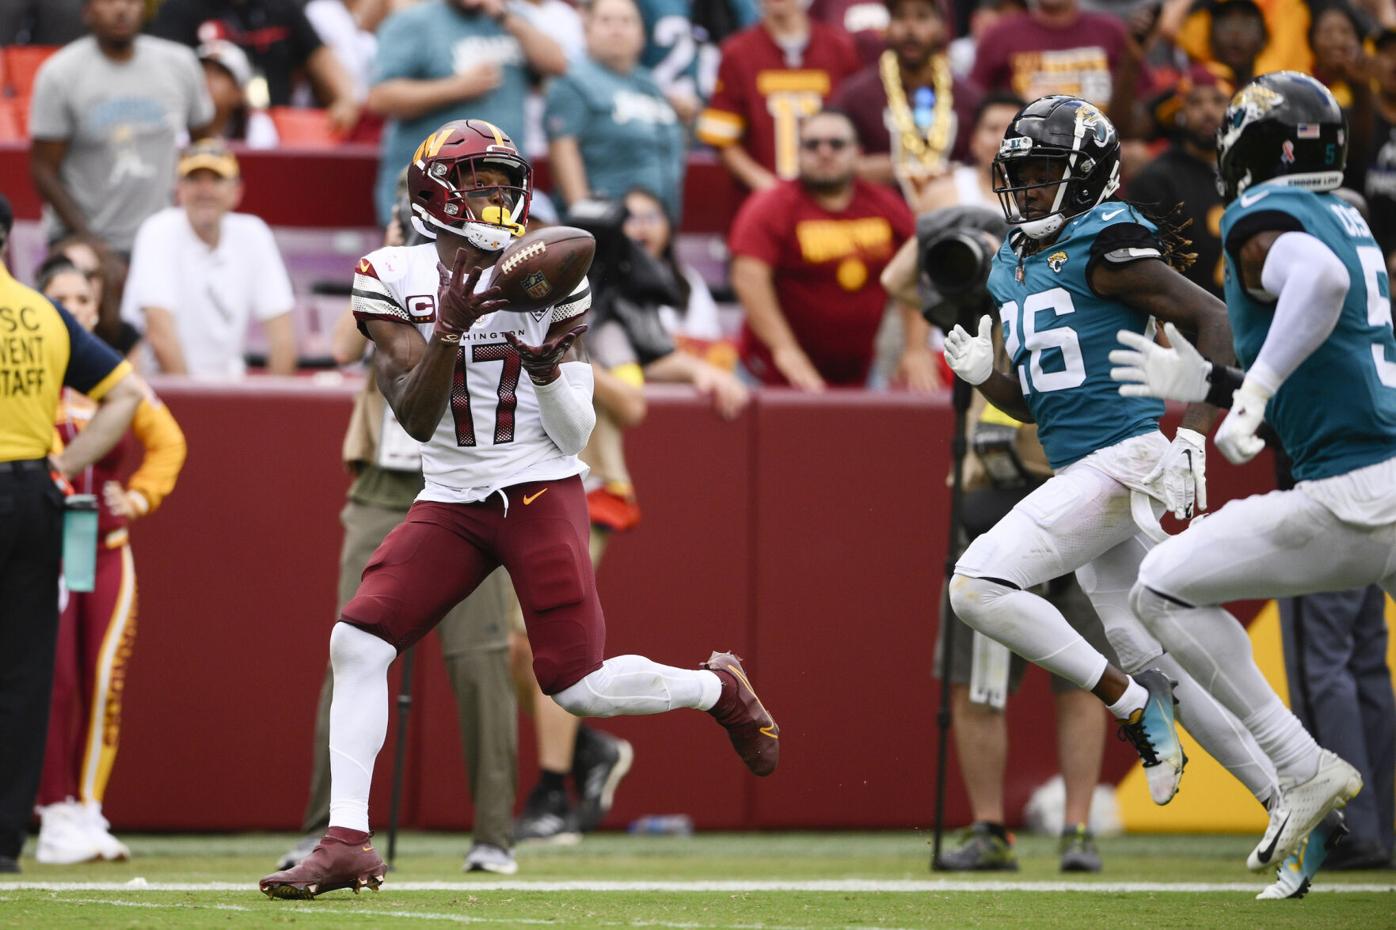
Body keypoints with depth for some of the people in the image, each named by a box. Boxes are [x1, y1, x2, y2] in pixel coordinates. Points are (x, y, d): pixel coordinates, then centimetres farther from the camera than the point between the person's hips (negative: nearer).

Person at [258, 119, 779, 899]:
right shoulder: (397, 279, 1)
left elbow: (576, 435, 0)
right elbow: (416, 418, -8)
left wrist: (545, 364, -19)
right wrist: (449, 330, -22)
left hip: (541, 493, -2)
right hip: (452, 502, 2)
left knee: (578, 685, -10)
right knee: (357, 643, -14)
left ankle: (719, 688, 21)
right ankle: (347, 842, -10)